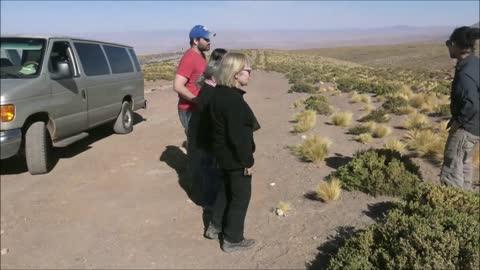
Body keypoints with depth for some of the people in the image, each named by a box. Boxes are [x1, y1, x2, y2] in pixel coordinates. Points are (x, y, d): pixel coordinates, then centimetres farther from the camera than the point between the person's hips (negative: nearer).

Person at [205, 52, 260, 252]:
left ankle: (215, 227, 39)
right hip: (235, 158, -9)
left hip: (223, 154, 9)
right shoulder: (234, 101, -28)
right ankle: (232, 240, 21)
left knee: (226, 190, 25)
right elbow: (238, 137, -26)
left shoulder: (219, 94, 3)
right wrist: (247, 162, -18)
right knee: (240, 197, 7)